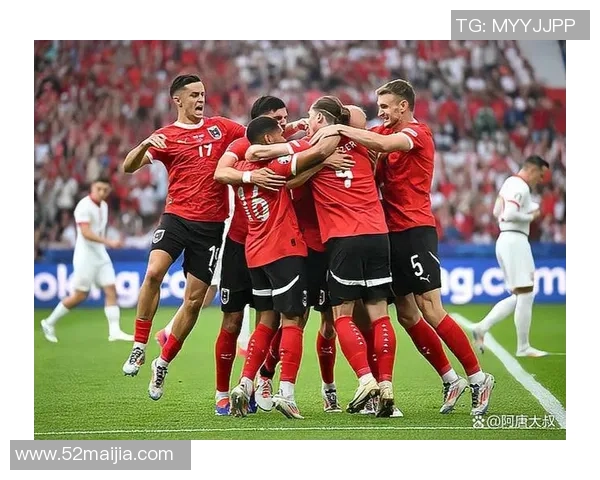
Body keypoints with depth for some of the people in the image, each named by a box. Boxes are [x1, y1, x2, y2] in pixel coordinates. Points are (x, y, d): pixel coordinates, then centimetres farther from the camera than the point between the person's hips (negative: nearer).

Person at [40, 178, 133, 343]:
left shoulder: (104, 206, 11)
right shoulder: (84, 206, -16)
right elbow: (86, 233, -27)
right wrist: (108, 242, -35)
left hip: (101, 255, 8)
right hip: (85, 256, -8)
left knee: (111, 291, -4)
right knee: (80, 295, -3)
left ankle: (114, 331, -7)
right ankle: (49, 323, 13)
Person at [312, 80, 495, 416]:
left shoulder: (417, 132, -9)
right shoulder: (387, 132, 16)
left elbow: (383, 144, -27)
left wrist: (340, 129, -25)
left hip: (415, 229, -8)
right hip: (392, 232, 9)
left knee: (432, 312, -12)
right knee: (407, 316, 6)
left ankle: (478, 378, -3)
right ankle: (451, 380, 15)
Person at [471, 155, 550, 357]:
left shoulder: (510, 183, 18)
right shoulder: (521, 187, -13)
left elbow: (497, 212, 25)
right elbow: (510, 214, -25)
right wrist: (531, 216, -9)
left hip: (504, 240, 10)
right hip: (515, 240, -10)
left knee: (518, 296, 12)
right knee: (525, 294, -5)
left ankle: (482, 327, 3)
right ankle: (523, 347, -2)